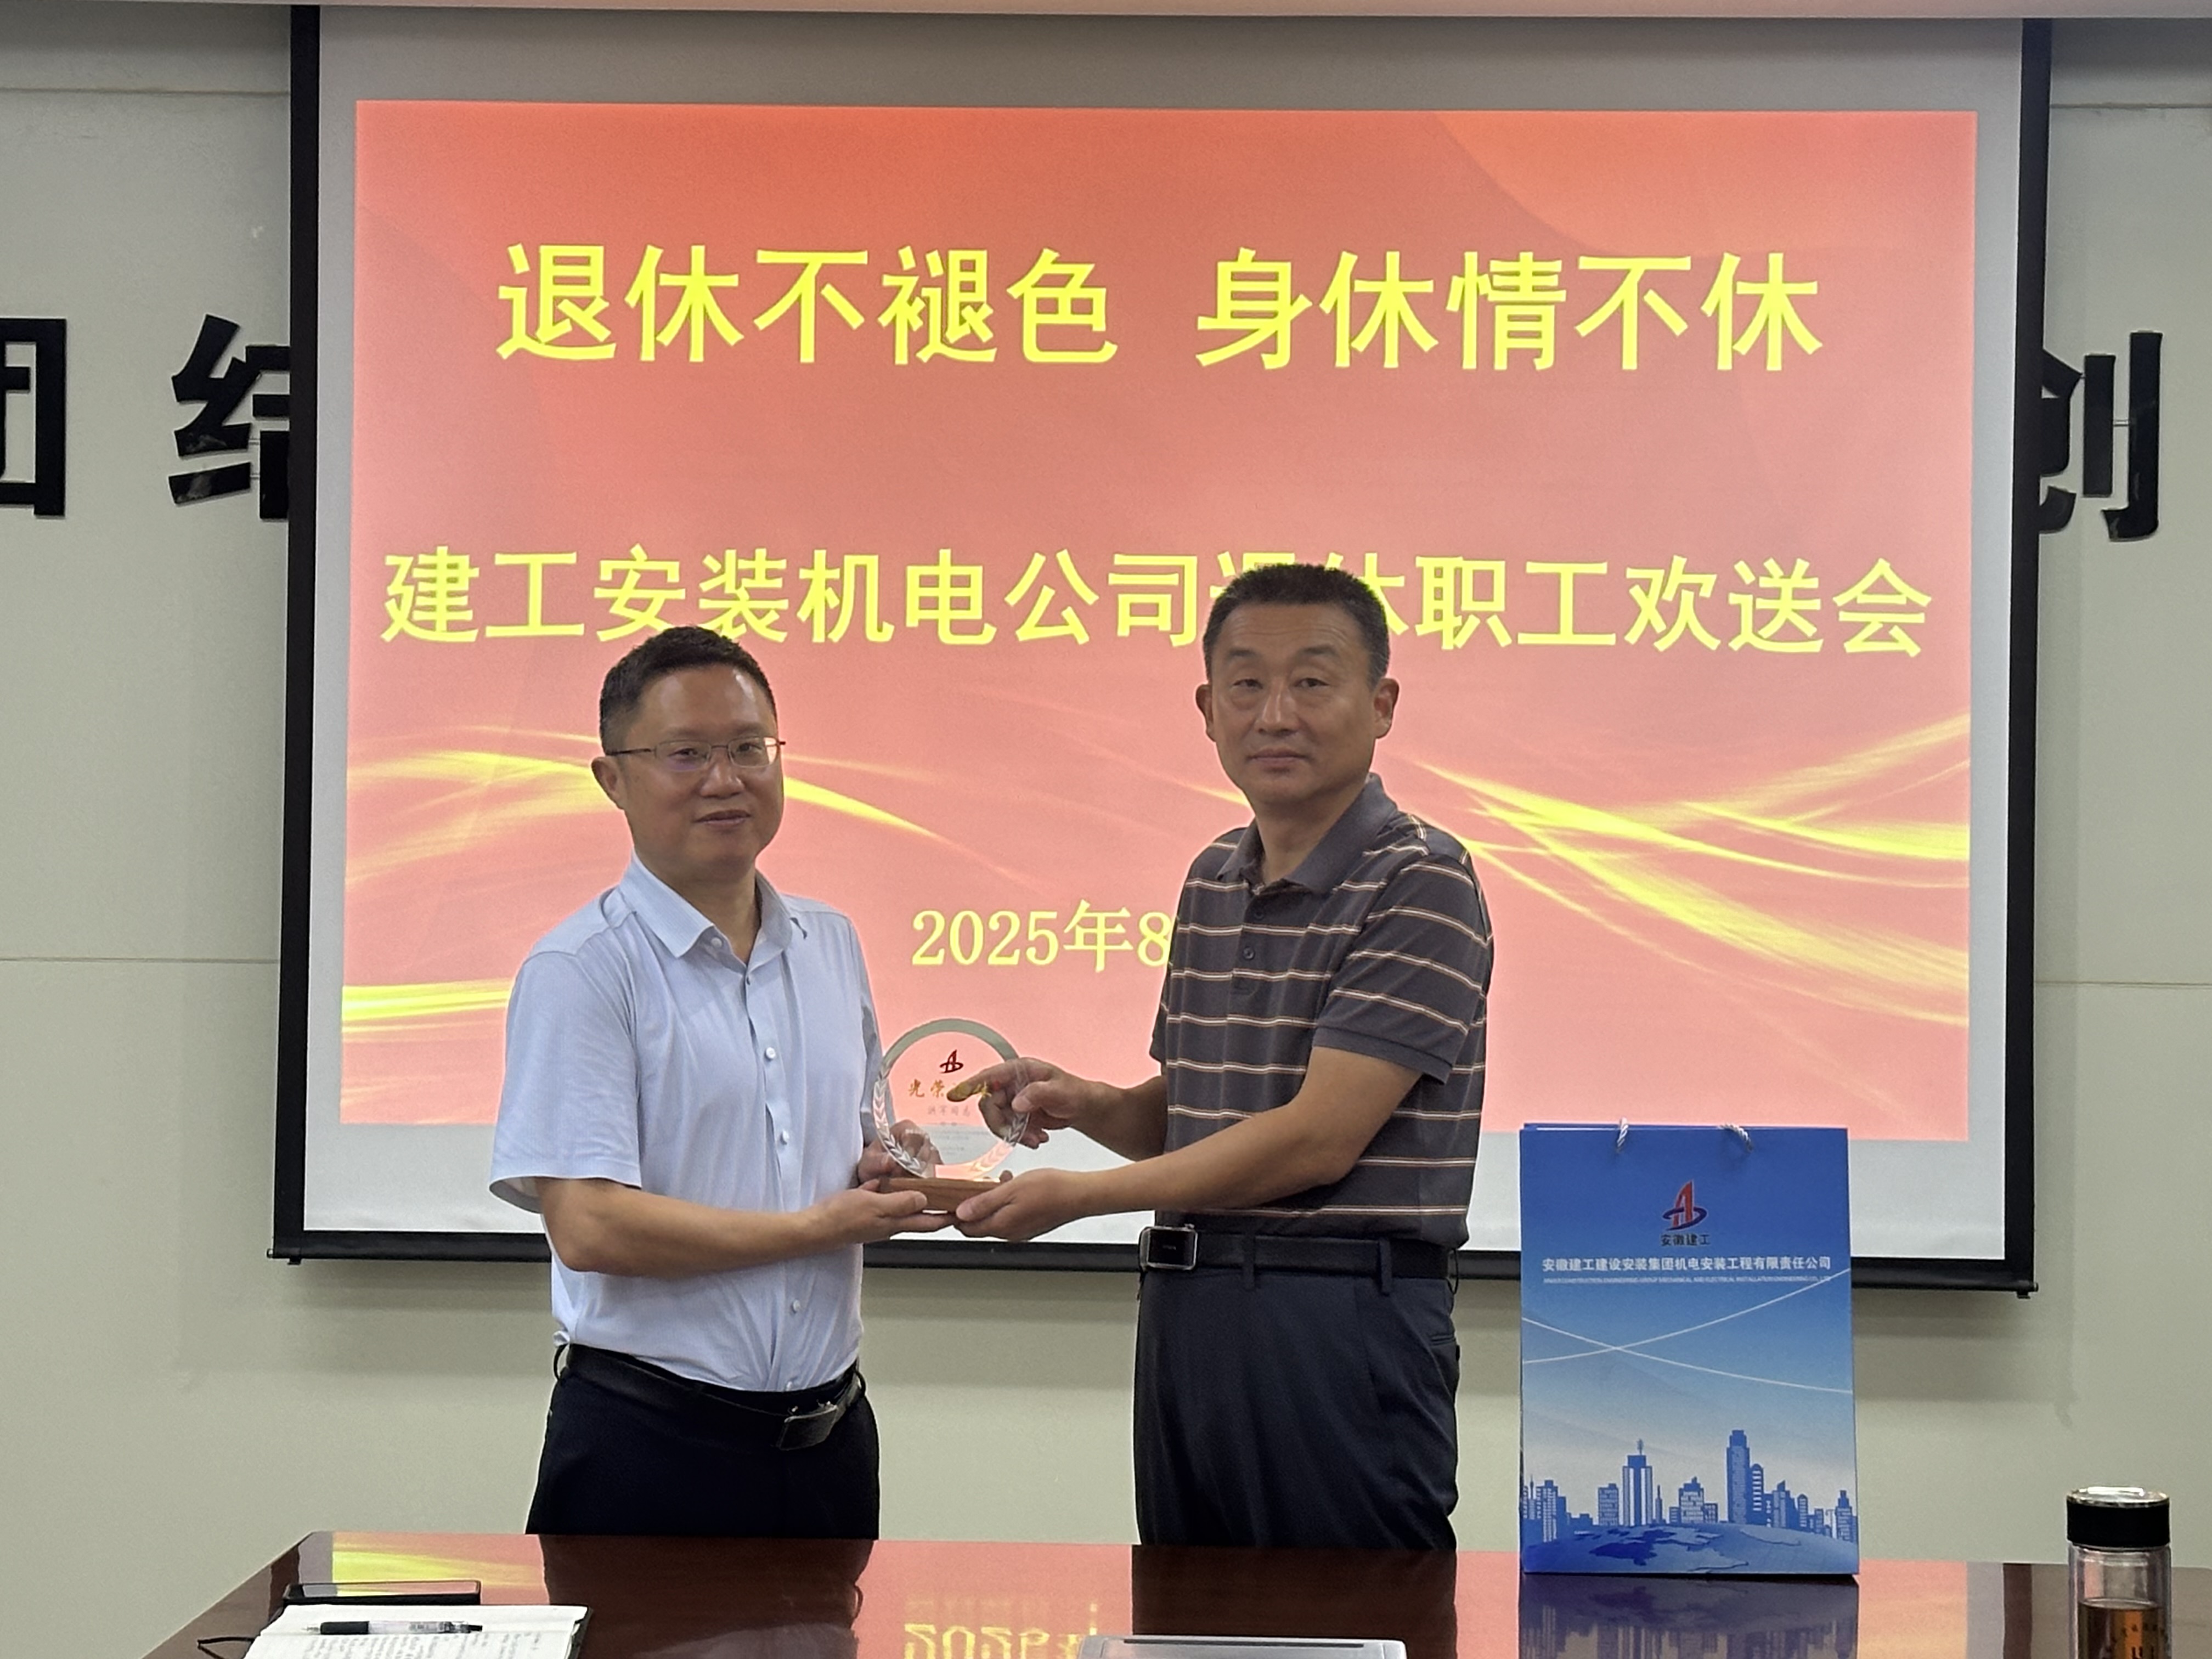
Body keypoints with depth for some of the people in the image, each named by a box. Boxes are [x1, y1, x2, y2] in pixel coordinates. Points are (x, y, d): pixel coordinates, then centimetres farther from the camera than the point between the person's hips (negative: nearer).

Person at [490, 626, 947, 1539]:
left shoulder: (831, 944, 12)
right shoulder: (578, 971, -10)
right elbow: (589, 1226, -19)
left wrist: (891, 1169, 0)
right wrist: (817, 1229, -12)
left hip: (829, 1429, 6)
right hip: (649, 1440, -6)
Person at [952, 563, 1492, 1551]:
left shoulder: (1421, 886, -11)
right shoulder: (1214, 880, 14)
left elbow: (1319, 1137, -18)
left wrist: (1081, 1194, -16)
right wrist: (1084, 1105, -1)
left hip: (1340, 1320, -7)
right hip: (1185, 1312, 7)